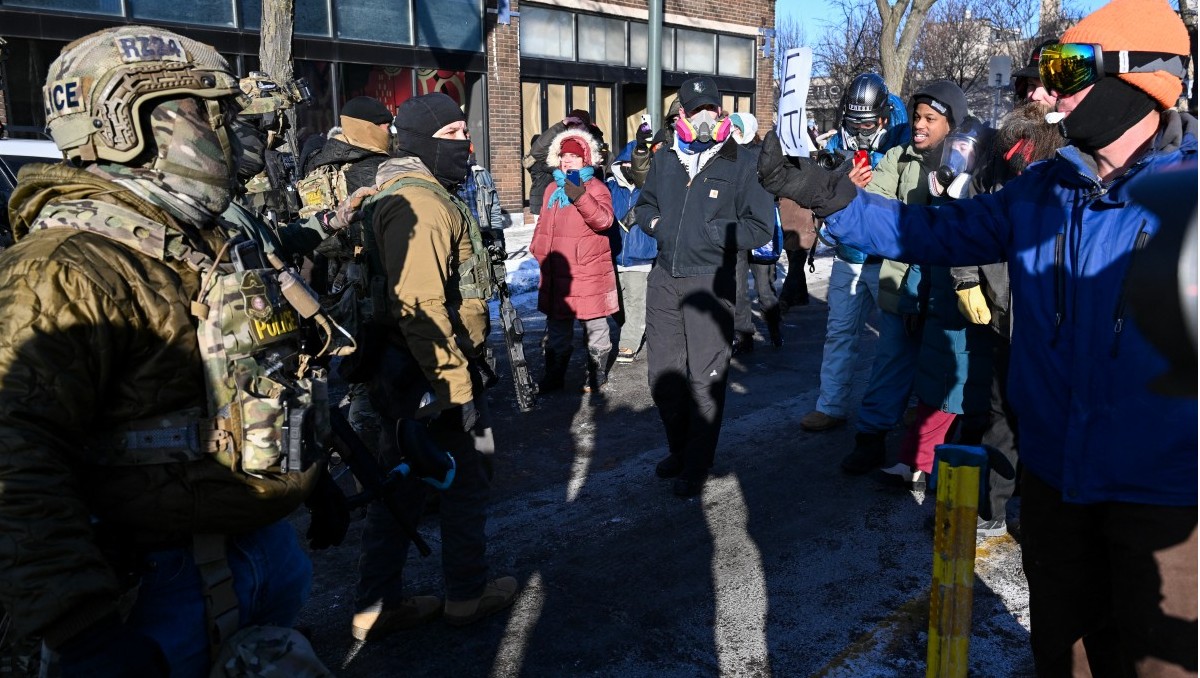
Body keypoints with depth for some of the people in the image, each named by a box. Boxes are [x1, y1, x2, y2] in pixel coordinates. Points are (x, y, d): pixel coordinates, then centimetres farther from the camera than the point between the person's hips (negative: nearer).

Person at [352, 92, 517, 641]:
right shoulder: (424, 204, -20)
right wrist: (456, 383, -24)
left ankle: (377, 606, 25)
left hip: (396, 371, 10)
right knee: (466, 478, 8)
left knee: (401, 483, 16)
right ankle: (467, 593, 24)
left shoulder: (391, 195, 15)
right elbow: (422, 306, -28)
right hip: (433, 372, -10)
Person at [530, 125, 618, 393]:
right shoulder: (552, 188, 14)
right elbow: (543, 224, 23)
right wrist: (537, 250, 13)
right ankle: (554, 376, 27)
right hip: (556, 271, 6)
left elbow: (604, 220, -25)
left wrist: (580, 197, -37)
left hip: (589, 271, -6)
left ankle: (597, 375, 21)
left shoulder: (595, 187, -7)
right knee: (557, 329, 15)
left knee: (594, 325, 7)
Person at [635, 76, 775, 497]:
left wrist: (710, 231, -17)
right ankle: (679, 449, 33)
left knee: (705, 378, 1)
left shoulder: (739, 164, -7)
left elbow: (761, 227, -10)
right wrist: (655, 223, 2)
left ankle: (696, 466, 15)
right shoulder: (665, 159, 9)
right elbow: (644, 204, 24)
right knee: (662, 372, 13)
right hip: (664, 278, 6)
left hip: (710, 283, -5)